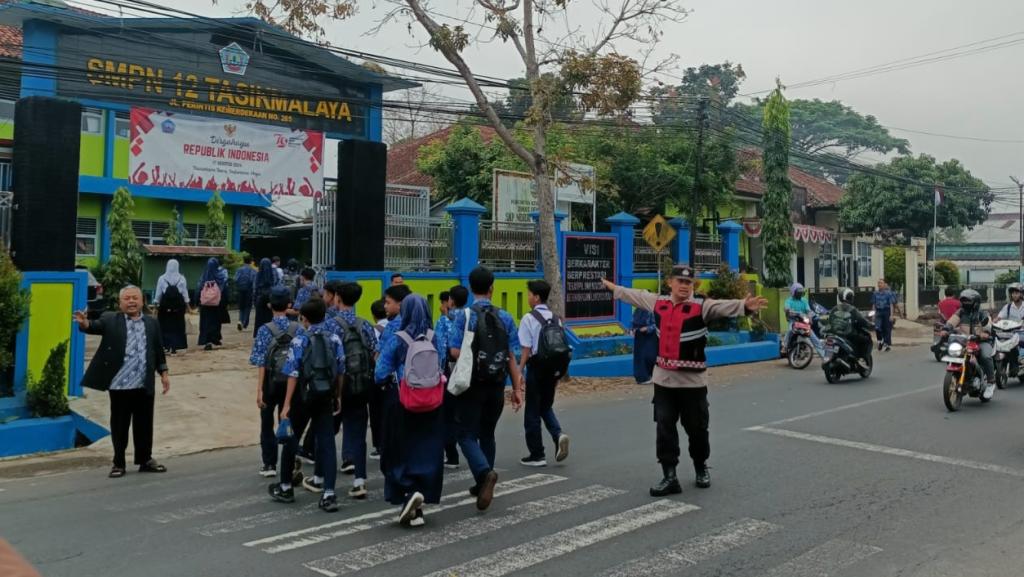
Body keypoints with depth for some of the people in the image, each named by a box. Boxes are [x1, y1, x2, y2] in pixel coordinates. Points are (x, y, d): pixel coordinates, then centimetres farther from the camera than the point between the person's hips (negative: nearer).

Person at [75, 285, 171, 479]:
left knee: (144, 424, 11)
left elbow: (158, 349, 12)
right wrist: (85, 324, -39)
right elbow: (96, 326, -16)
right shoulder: (110, 320, 2)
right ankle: (118, 463, 18)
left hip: (145, 385, 3)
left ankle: (145, 460, 24)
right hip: (120, 385, -2)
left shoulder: (152, 323, 10)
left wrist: (164, 372, 8)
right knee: (119, 425, 6)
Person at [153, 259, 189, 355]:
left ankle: (166, 345, 8)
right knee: (177, 326, 5)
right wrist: (187, 305, 6)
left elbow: (158, 293, 0)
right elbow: (185, 292, 0)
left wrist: (156, 304, 8)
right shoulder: (181, 278, -2)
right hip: (178, 306, 0)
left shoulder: (162, 278, -3)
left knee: (165, 326, 11)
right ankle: (174, 348, 2)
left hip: (165, 306, 0)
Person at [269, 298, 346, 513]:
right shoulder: (335, 339, 2)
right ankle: (328, 494, -5)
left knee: (291, 439, 15)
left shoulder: (300, 341, -9)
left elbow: (294, 375, -12)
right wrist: (338, 397, 16)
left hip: (304, 396, -3)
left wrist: (287, 404, -11)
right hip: (326, 397, 3)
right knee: (326, 442, 2)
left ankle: (285, 487, 28)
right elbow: (340, 371, 5)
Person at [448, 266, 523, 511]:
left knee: (466, 434, 3)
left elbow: (455, 351, -18)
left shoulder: (464, 316, -9)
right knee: (487, 434, 18)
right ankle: (483, 484, 25)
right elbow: (511, 356, -1)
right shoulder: (505, 318, 1)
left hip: (472, 385, -4)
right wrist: (517, 388, 3)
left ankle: (485, 472, -21)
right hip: (496, 386, 4)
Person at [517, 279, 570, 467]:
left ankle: (537, 455, 11)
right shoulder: (555, 318, 6)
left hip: (536, 367, -5)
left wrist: (520, 371, -10)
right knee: (546, 407, 22)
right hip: (552, 367, 6)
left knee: (532, 412, 6)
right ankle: (558, 434, -5)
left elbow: (526, 349, -14)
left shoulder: (529, 318, -11)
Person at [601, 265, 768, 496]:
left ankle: (701, 468, 33)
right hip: (663, 378, 4)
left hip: (693, 380, -3)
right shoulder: (657, 302, 3)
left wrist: (745, 306, -48)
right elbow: (635, 295, 21)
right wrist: (613, 288, 34)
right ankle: (670, 477, 7)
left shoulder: (701, 306, -11)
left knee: (696, 428, 8)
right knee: (665, 429, 2)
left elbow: (724, 307, -29)